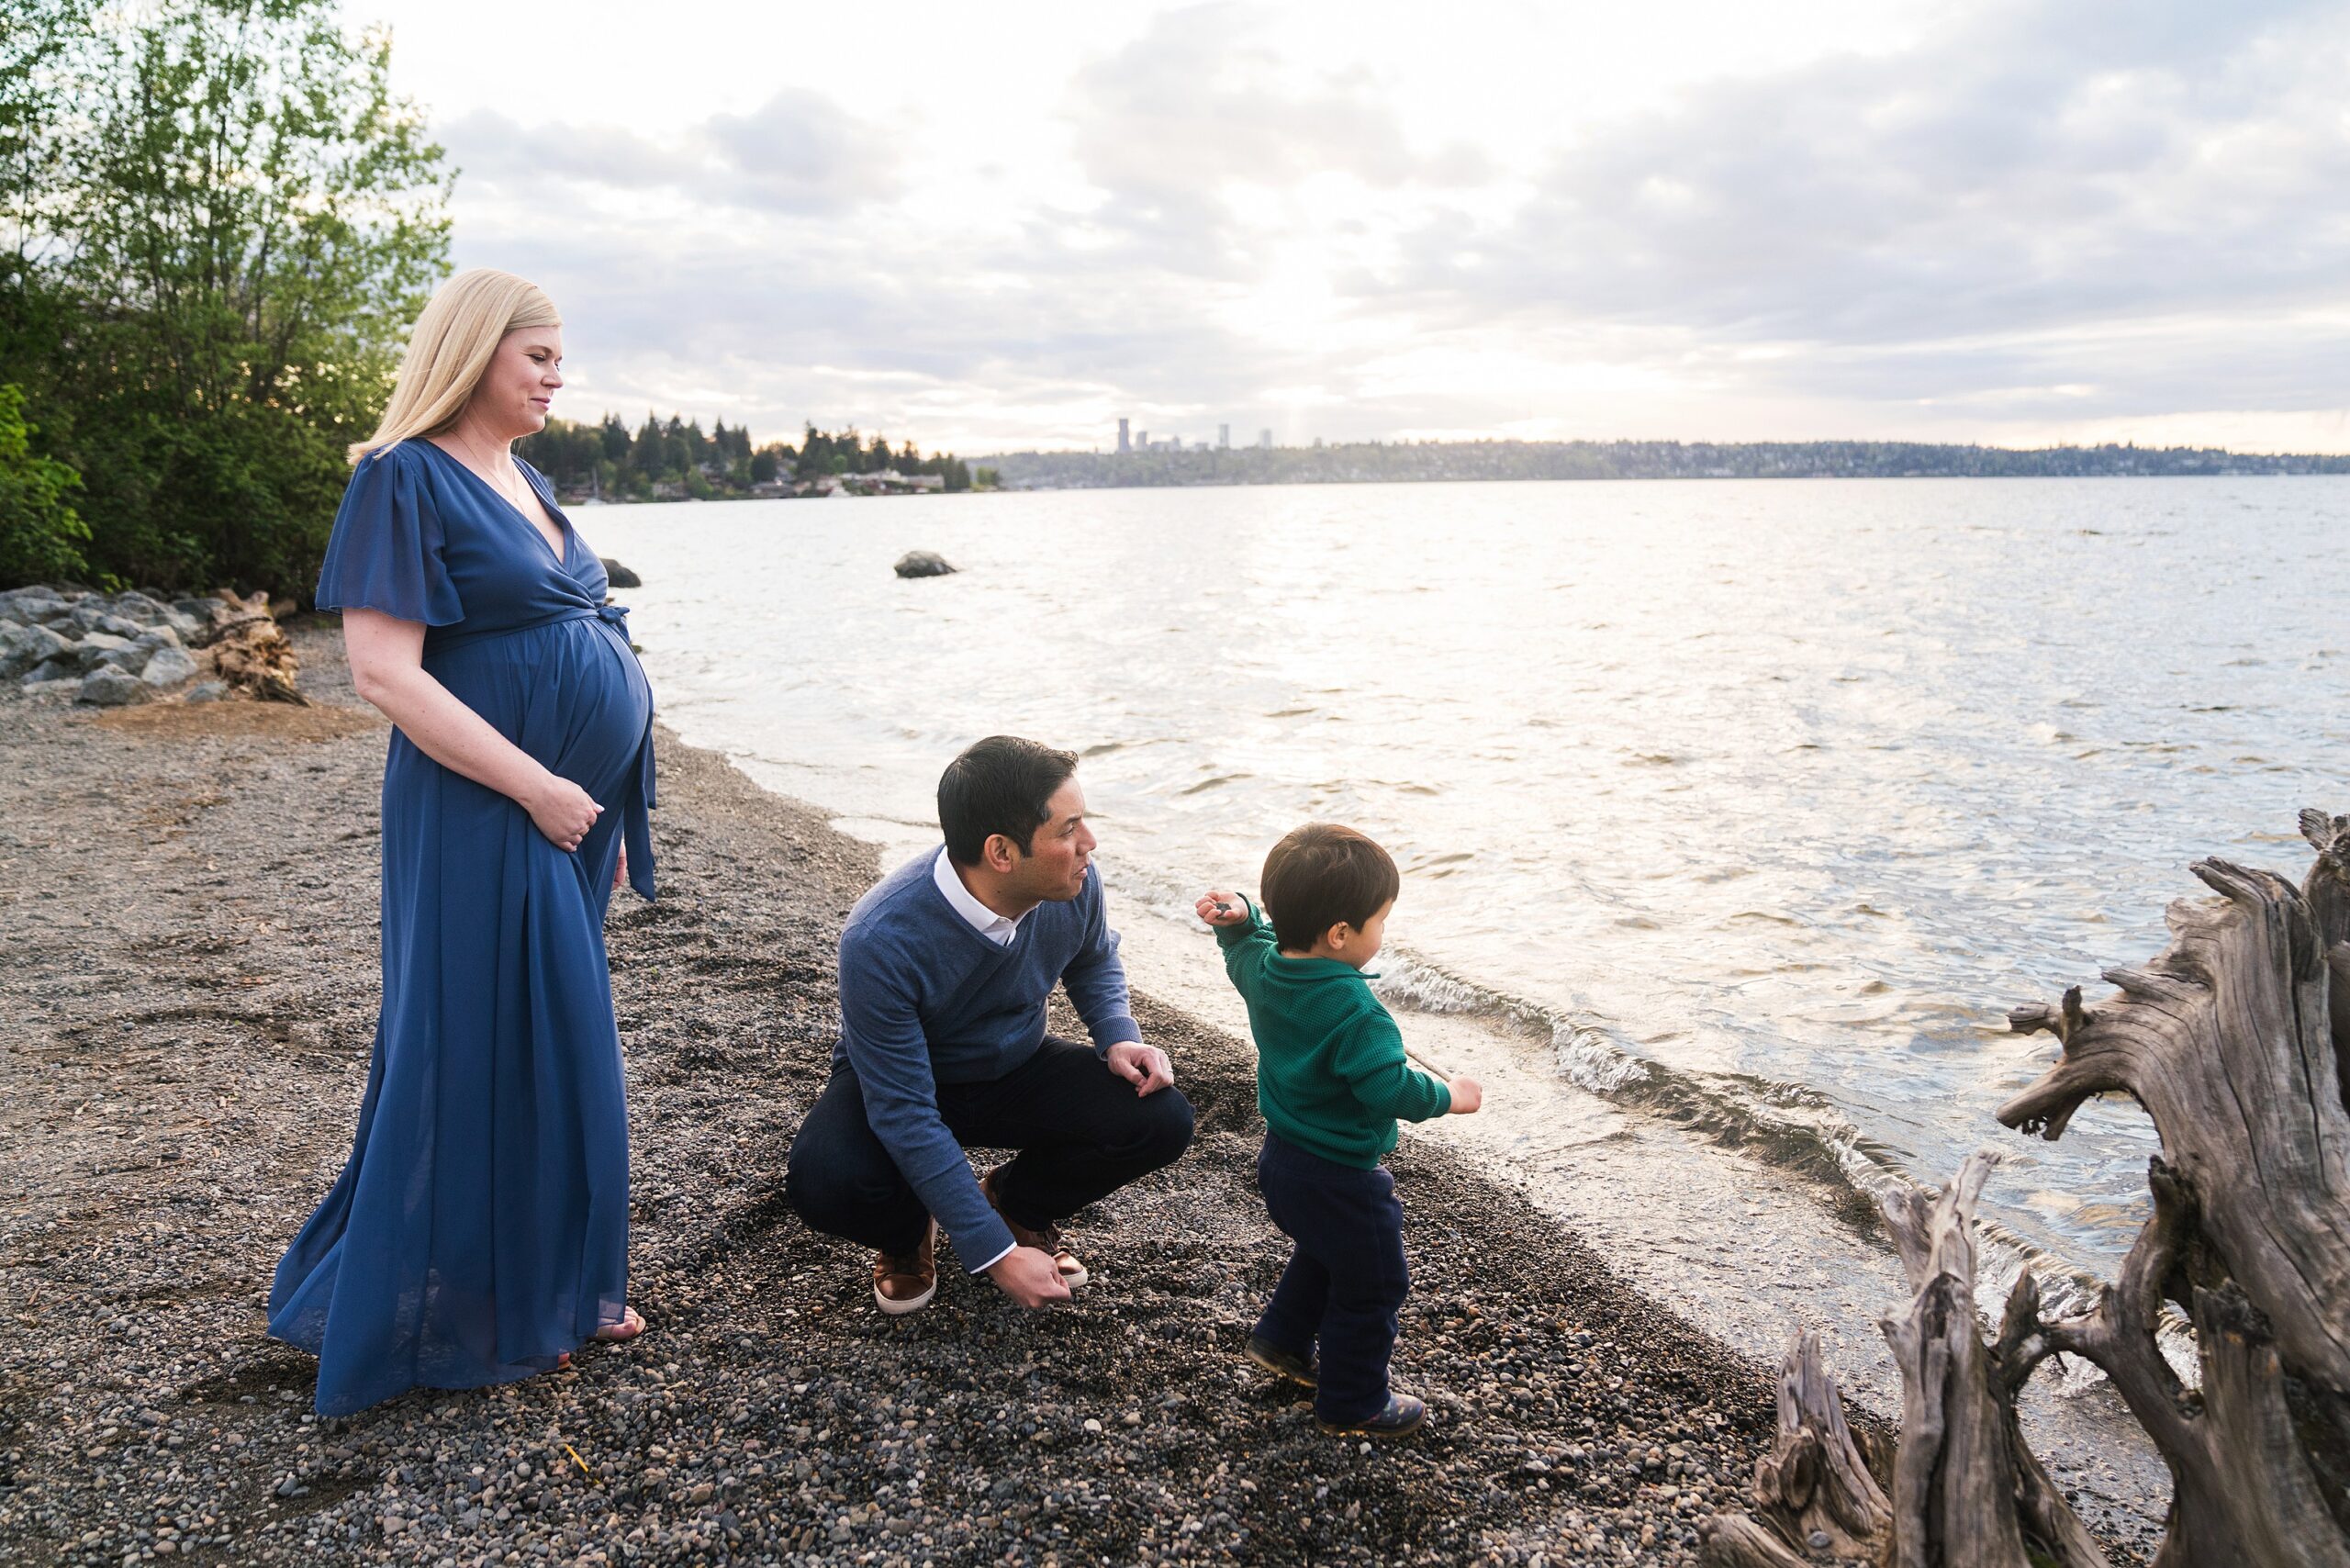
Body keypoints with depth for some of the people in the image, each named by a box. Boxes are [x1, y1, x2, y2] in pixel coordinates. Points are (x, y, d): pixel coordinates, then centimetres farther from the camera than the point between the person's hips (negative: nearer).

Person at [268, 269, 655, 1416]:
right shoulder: (407, 479, -10)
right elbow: (384, 672, -18)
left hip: (567, 813, 9)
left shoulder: (524, 482, 16)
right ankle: (467, 1313, 16)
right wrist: (539, 788, -18)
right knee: (486, 1051, 0)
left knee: (560, 1049, 14)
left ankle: (553, 1283, 28)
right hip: (485, 817, -9)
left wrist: (604, 814, 17)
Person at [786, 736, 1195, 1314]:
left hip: (1016, 1068, 4)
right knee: (825, 1180, -35)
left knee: (1161, 1120, -20)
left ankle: (1017, 1201, 9)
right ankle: (908, 1235, 3)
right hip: (900, 1082, -4)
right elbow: (906, 1113, -31)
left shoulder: (1072, 882, -21)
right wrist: (994, 1253, -31)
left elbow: (1093, 958, 6)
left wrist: (1118, 1036, -14)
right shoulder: (881, 941, -36)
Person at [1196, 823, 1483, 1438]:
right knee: (1372, 1287, 11)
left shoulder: (1262, 966, -6)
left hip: (1283, 1160, 9)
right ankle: (1354, 1405, 24)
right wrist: (1447, 1097, -14)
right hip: (1339, 1178, -9)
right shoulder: (1354, 1012, -31)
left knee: (1323, 1252, 33)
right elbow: (1389, 1087, -29)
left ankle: (1281, 1340, 45)